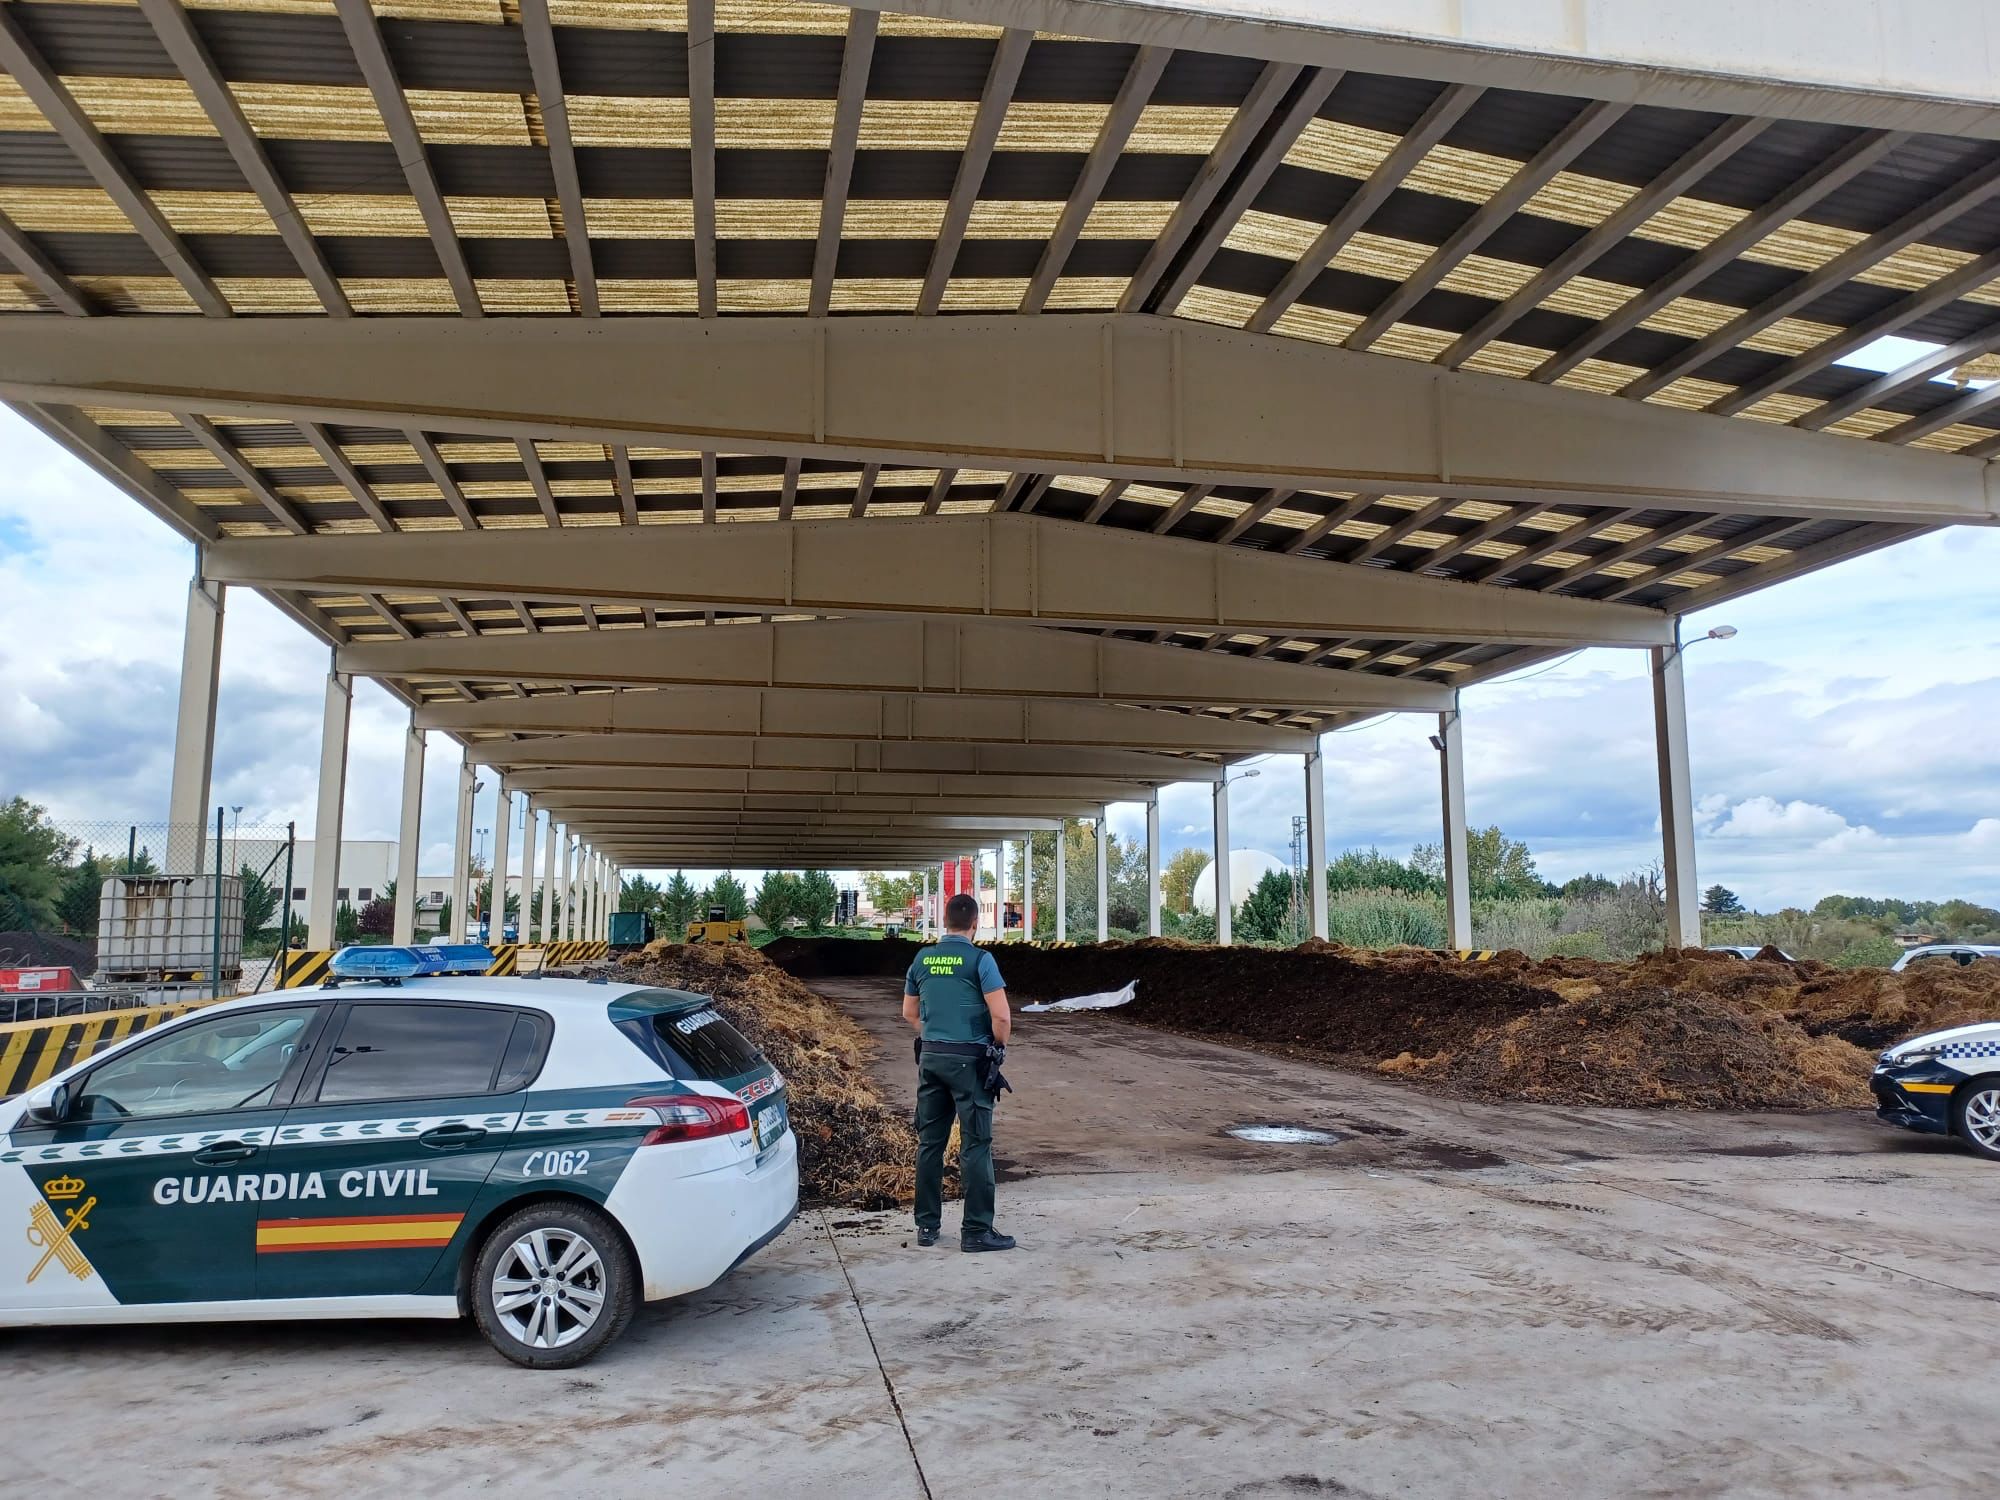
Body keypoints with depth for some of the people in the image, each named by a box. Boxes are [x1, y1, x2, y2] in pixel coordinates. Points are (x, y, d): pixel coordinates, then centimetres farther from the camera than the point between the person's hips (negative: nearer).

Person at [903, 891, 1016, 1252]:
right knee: (975, 1145, 0)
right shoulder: (980, 960, -11)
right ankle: (976, 1230, 3)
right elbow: (1001, 1016, -16)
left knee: (930, 1142, 12)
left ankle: (927, 1225, 19)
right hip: (969, 1060, -5)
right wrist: (999, 1046, 1)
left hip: (930, 1057, 6)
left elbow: (910, 1012, 16)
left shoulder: (922, 959, 6)